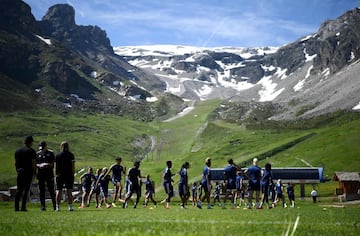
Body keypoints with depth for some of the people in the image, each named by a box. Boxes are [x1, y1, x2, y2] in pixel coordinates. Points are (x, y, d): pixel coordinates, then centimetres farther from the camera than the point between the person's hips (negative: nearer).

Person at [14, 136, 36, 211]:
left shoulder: (18, 151, 13)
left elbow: (15, 163, 14)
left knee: (19, 189, 9)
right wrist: (34, 171, -1)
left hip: (20, 172, 5)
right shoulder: (31, 151, -5)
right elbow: (33, 163, -11)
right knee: (26, 189, -3)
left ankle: (16, 207, 4)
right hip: (28, 172, -5)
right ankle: (23, 207, -5)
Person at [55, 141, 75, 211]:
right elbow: (73, 166, -4)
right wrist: (73, 174, 0)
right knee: (69, 191, 0)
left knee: (59, 191, 4)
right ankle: (70, 206, -4)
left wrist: (56, 175, 9)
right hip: (69, 175, -1)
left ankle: (57, 207, 0)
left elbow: (56, 167, 4)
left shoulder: (57, 155, 5)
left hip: (60, 175, 1)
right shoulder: (71, 155, 0)